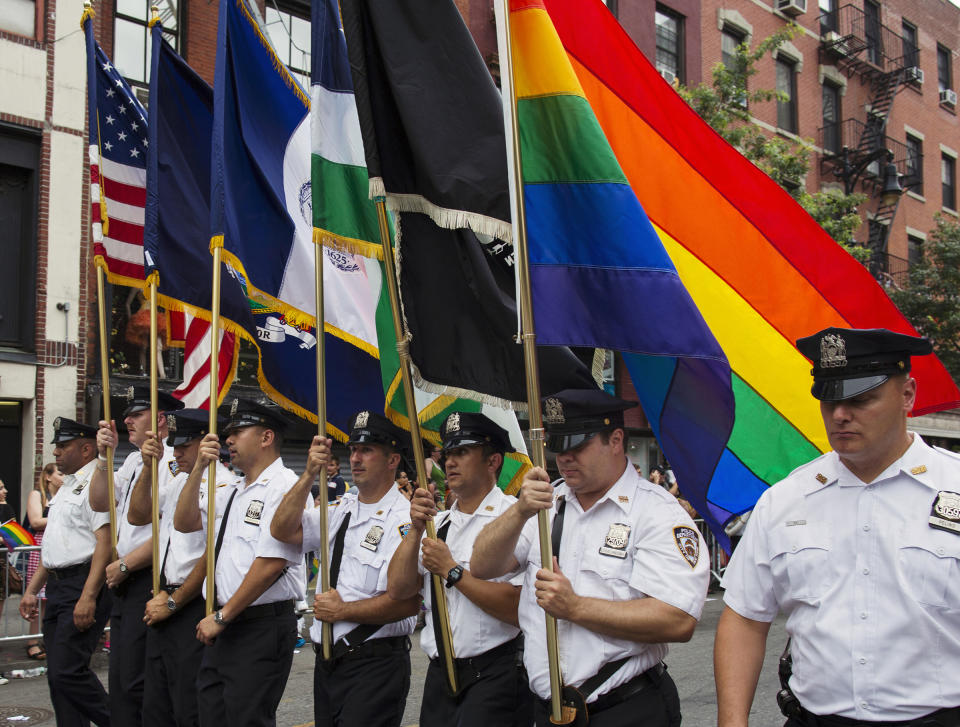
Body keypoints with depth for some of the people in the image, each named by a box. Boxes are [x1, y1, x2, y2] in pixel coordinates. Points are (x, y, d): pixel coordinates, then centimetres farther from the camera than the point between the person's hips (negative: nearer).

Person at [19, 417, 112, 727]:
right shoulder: (67, 487, 20)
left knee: (68, 670, -12)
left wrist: (88, 597, -26)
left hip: (84, 587, -10)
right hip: (57, 587, 10)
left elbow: (106, 542, -21)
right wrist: (32, 590, 22)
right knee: (57, 674, 10)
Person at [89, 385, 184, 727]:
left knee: (136, 682, -8)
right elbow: (99, 503, 14)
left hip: (151, 582, -9)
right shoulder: (132, 461, 16)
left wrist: (125, 565, -12)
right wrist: (104, 455, 3)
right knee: (119, 678, 14)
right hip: (124, 582, 9)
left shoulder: (174, 462, -14)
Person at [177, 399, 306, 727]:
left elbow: (271, 563, -19)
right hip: (222, 629, 9)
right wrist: (198, 469, 0)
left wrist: (221, 617, -14)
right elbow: (184, 522, 11)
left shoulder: (285, 487, -12)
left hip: (262, 629, -8)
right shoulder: (232, 491, 18)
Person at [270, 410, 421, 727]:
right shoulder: (342, 510, 11)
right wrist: (309, 475, -6)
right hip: (327, 661, 8)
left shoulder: (404, 519, -15)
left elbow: (408, 602, -23)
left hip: (375, 665, -8)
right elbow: (284, 531, 4)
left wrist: (341, 611, -15)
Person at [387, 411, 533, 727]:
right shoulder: (437, 522, 12)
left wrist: (451, 570, -16)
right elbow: (398, 589, 4)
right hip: (439, 674, 7)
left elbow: (519, 609, -21)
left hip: (494, 676, -6)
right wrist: (415, 531, -7)